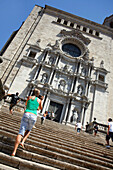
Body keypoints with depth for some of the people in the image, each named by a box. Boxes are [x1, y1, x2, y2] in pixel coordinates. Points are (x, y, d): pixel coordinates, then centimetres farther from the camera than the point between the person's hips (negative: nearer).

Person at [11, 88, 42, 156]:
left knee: (21, 132, -5)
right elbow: (41, 108, 32)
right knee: (28, 130, 27)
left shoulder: (29, 97, 14)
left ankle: (14, 151, -14)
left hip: (26, 114, 0)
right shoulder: (39, 100, 13)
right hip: (34, 116, 0)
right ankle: (23, 142, 5)